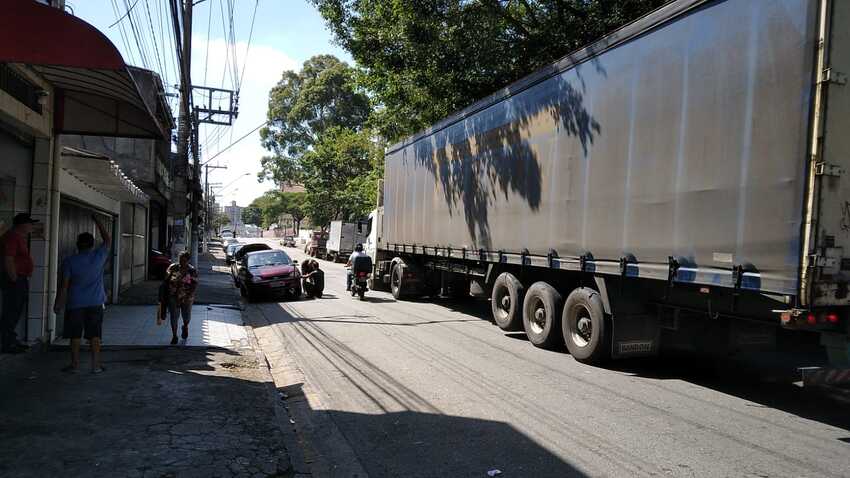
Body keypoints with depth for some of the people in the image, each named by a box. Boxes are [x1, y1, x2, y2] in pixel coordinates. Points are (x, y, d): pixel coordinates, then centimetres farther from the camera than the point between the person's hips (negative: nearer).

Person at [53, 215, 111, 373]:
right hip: (95, 303, 1)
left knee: (75, 335, 8)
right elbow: (108, 239, 14)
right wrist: (97, 221, 20)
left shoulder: (69, 261, -6)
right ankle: (96, 365, 7)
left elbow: (64, 285, -7)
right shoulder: (99, 256, -3)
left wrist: (58, 304, 1)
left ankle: (75, 364, 12)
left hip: (75, 303, -1)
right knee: (94, 335, 5)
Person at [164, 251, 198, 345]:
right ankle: (174, 336, 15)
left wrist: (188, 295, -19)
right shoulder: (172, 267, -1)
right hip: (173, 297, 1)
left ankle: (185, 327, 47)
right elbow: (166, 280, 7)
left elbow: (194, 284, -9)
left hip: (187, 298, -1)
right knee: (174, 317, 2)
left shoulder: (192, 271, -6)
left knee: (186, 316, 15)